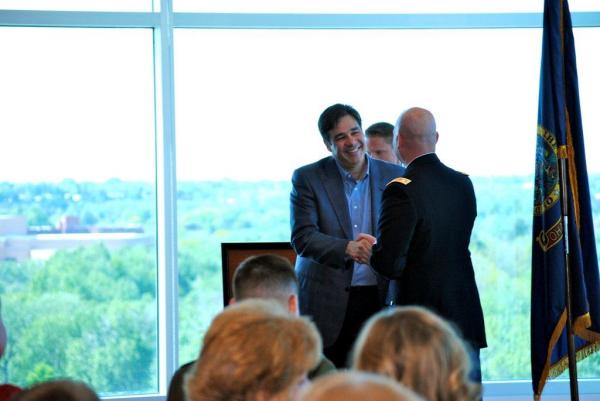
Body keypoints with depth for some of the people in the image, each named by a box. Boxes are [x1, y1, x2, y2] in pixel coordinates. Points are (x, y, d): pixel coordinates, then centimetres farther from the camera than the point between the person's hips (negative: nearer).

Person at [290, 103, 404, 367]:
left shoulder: (394, 177, 6)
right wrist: (347, 248, -26)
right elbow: (302, 237, -9)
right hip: (328, 303, -2)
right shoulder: (307, 178, -1)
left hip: (381, 299, 2)